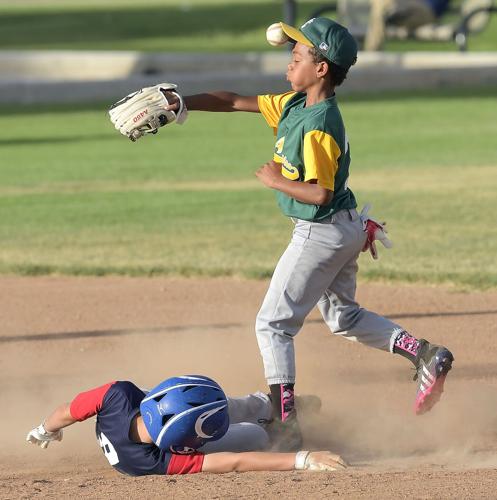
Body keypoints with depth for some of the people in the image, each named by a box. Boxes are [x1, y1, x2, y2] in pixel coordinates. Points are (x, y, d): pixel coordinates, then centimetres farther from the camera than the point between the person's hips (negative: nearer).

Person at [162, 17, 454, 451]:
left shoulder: (318, 126, -25)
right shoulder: (295, 105, 3)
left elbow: (319, 192, -30)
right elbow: (237, 102, 8)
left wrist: (277, 181, -17)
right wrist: (181, 104, 0)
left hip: (322, 232, -10)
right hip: (346, 230, 10)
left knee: (273, 324, -3)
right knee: (343, 317, 24)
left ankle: (284, 424, -5)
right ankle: (424, 354, 12)